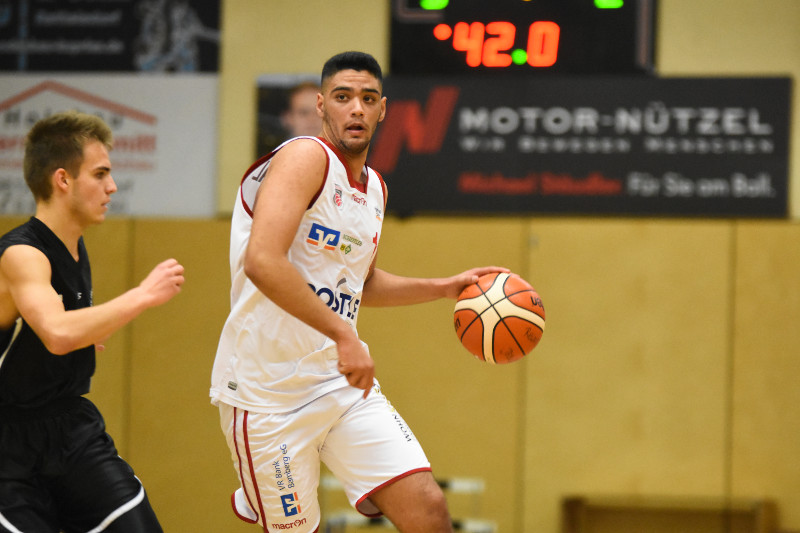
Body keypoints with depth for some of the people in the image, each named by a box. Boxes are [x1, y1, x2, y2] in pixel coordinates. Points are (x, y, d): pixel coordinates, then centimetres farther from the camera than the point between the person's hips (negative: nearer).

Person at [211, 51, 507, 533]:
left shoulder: (374, 187, 12)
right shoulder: (305, 158, -14)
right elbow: (262, 262, -29)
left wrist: (443, 289, 19)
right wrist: (344, 335, -28)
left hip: (341, 381, 7)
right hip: (269, 390, -7)